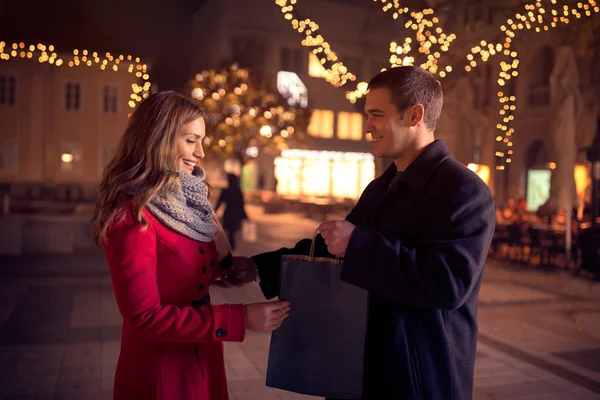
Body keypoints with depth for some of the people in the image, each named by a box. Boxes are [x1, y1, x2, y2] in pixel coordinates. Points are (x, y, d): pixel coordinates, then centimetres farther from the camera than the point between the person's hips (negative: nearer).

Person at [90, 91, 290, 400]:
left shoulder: (184, 199, 4)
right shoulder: (132, 214, -22)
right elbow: (144, 315, -23)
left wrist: (228, 266, -7)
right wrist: (240, 318, -26)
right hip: (160, 371, -8)